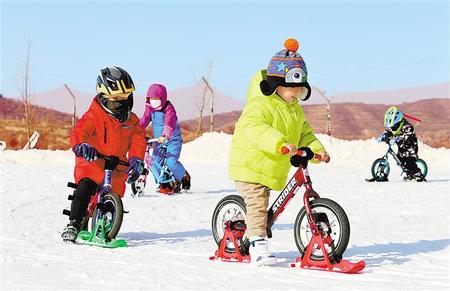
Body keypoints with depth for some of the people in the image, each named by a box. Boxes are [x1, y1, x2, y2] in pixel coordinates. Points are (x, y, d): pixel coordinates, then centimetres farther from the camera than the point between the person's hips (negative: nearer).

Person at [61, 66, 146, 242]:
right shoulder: (94, 115, -10)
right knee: (84, 190, -27)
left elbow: (138, 140, 2)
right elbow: (79, 131, -24)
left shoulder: (131, 120, 6)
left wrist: (136, 159, -17)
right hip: (92, 163, -5)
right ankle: (73, 224, -18)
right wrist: (81, 145, -47)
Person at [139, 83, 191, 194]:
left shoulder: (169, 108, -17)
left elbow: (169, 124, -32)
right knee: (155, 162, -7)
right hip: (159, 141, 6)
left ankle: (184, 177, 9)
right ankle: (165, 183, 14)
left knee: (171, 162, -20)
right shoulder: (150, 108, 3)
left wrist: (165, 135, -49)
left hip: (173, 140, -6)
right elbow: (143, 121, -6)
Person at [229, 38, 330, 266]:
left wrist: (317, 149, -1)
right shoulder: (260, 105, -20)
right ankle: (258, 246, -13)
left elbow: (304, 133, 18)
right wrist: (280, 143, -51)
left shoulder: (295, 110, 11)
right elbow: (254, 128, -38)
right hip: (250, 165, -9)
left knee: (260, 205, 18)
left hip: (272, 169, 9)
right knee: (257, 206, -13)